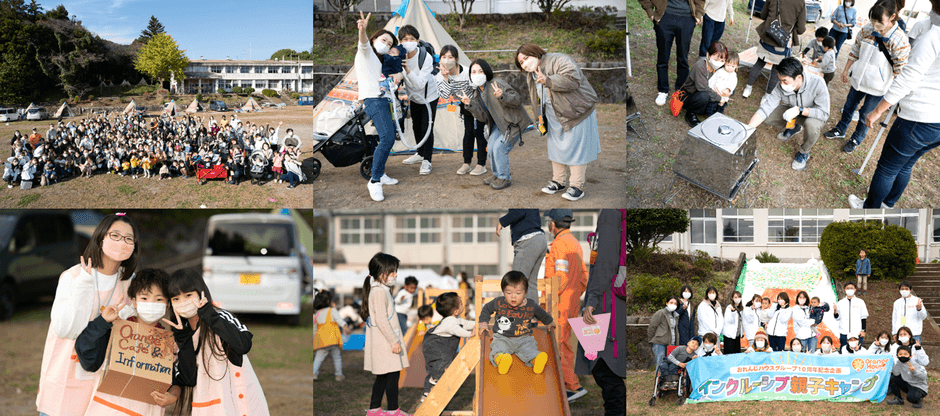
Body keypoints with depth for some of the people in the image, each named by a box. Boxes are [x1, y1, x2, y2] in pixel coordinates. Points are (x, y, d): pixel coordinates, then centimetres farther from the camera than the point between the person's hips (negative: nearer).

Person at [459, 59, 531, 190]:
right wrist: (470, 104, -12)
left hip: (515, 123, -8)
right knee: (491, 147, 6)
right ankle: (497, 175, 27)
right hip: (500, 124, 8)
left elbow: (518, 99, -25)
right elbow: (483, 117, 0)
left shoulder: (497, 84, -22)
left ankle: (504, 178, 3)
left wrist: (502, 96, -43)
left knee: (499, 147, -14)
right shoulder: (478, 93, 4)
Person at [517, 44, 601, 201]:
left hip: (576, 114, -8)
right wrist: (541, 120, 18)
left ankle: (576, 186, 1)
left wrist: (548, 81, -34)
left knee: (576, 150, -4)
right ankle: (558, 181, 28)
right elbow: (536, 101, 19)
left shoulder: (558, 61, -18)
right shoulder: (531, 77, 8)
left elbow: (573, 79, -32)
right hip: (554, 120, 8)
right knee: (556, 148, 13)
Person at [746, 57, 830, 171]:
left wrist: (800, 110, -44)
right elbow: (764, 110, -25)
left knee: (812, 125, -38)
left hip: (812, 114, -4)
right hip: (792, 111, 4)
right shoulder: (781, 88, -26)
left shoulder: (817, 84, -35)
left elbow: (824, 113, -32)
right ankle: (793, 127, 15)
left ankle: (804, 152, -5)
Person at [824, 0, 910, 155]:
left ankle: (856, 140, 34)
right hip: (859, 78, 5)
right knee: (849, 106, 23)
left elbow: (900, 71, -20)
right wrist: (846, 70, 12)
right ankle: (840, 130, 46)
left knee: (865, 115, 11)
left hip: (878, 87, -5)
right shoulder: (867, 29, -10)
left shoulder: (900, 40, -25)